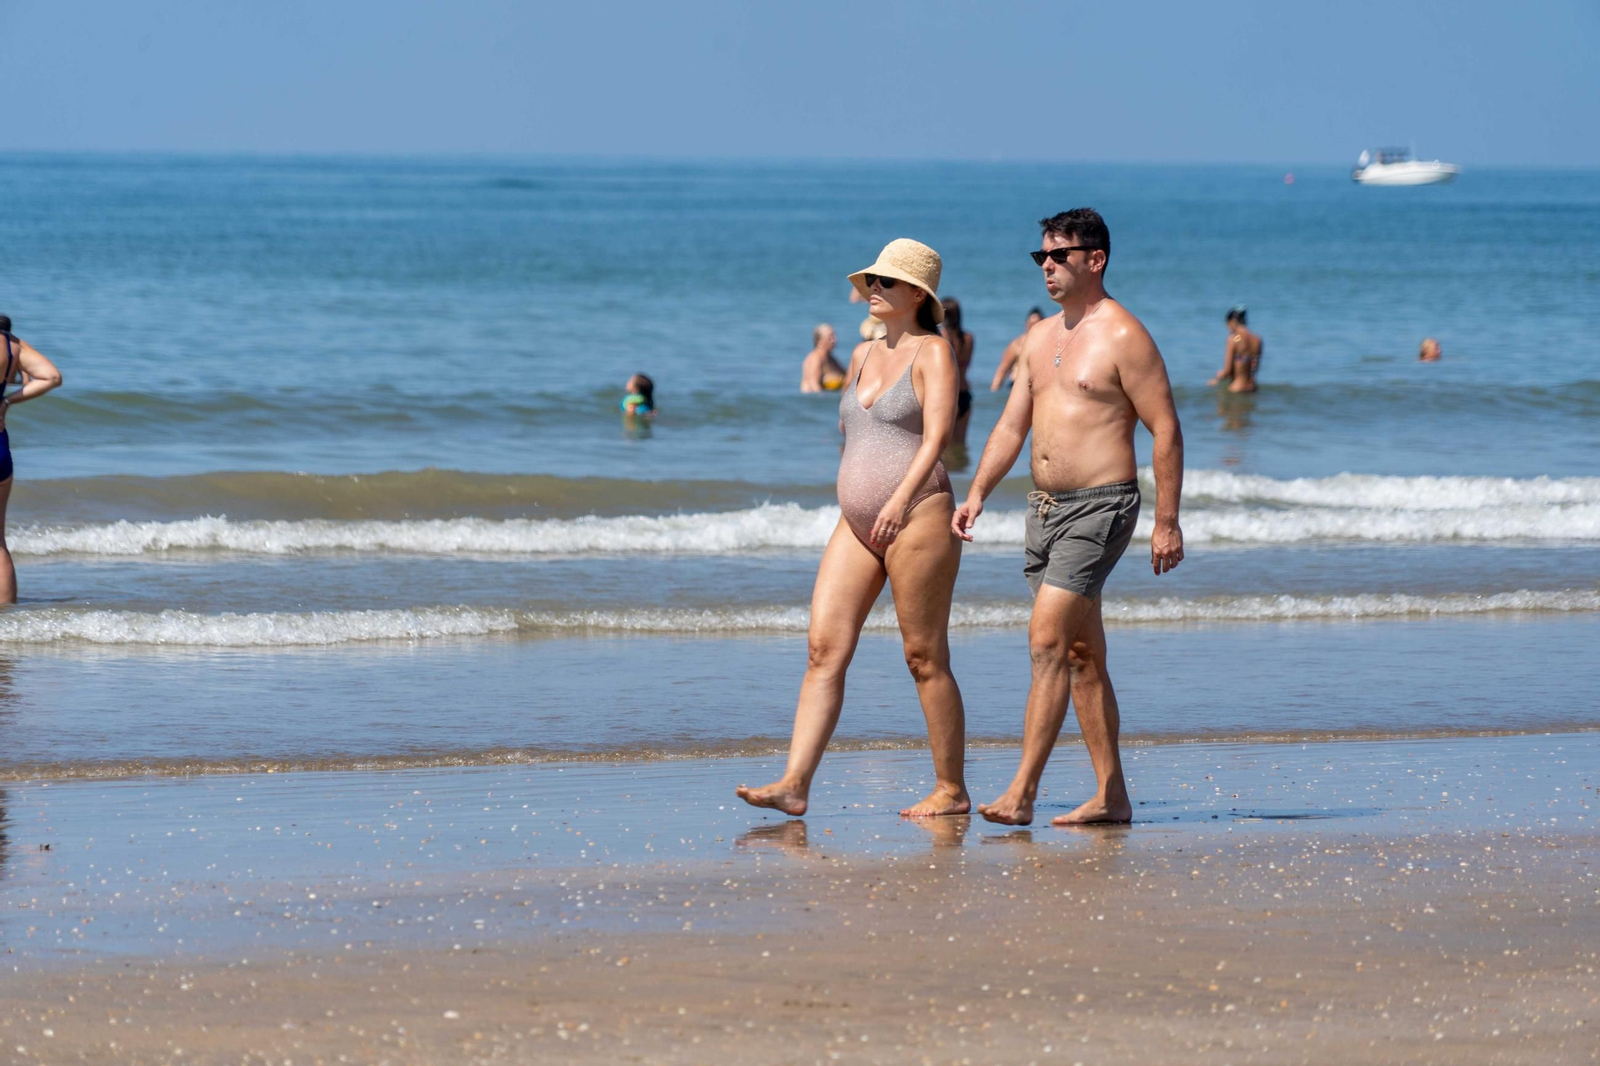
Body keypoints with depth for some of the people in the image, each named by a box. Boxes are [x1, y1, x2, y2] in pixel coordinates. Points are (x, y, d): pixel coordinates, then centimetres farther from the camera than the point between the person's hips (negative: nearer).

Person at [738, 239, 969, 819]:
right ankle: (794, 784, -10)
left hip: (917, 517, -7)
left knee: (925, 657, -2)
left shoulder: (932, 352, -4)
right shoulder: (864, 357, 18)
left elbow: (937, 435, -16)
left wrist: (900, 498, -28)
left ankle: (952, 789, 7)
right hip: (856, 525, 7)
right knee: (824, 650, -4)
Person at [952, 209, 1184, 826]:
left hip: (1100, 506, -9)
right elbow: (1011, 426, 17)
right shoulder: (1041, 339, 15)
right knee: (1081, 654, 10)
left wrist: (1167, 523, -15)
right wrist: (977, 494, 4)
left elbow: (1166, 431, -11)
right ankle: (1111, 795, 15)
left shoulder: (1122, 336, -9)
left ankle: (1021, 794, -19)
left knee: (1047, 642, -16)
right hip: (1045, 508, 9)